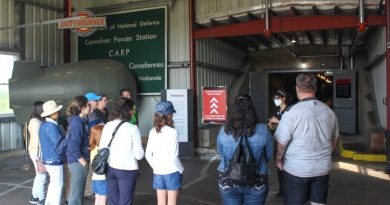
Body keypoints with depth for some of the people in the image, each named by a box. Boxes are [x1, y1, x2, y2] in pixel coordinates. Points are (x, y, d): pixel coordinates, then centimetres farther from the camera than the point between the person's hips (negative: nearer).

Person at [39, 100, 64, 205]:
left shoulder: (44, 124, 7)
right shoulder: (51, 126, -22)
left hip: (47, 159, 9)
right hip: (55, 160, -9)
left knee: (53, 183, 22)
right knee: (58, 185, 3)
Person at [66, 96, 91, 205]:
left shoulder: (78, 121, 9)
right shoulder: (77, 123, -19)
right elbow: (74, 148, -24)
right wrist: (85, 163, -17)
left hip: (77, 161, 9)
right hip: (78, 162, -9)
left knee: (76, 192, 19)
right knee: (77, 193, 1)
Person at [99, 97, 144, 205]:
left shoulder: (107, 126, 0)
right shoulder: (132, 128, -13)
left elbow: (101, 149, 6)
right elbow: (139, 155, -11)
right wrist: (140, 153, 9)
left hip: (110, 169, 5)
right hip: (127, 170, -5)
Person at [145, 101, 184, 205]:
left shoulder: (153, 132, 0)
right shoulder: (172, 132, -16)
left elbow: (148, 155, 2)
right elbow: (173, 156, -17)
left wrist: (155, 167, 13)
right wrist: (181, 169, -2)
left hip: (158, 173, 5)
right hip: (172, 172, -5)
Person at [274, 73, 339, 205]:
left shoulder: (292, 112, -17)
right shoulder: (329, 111, 2)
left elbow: (281, 142, -15)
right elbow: (334, 140, 13)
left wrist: (278, 160, 1)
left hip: (296, 169, -5)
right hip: (322, 168, 5)